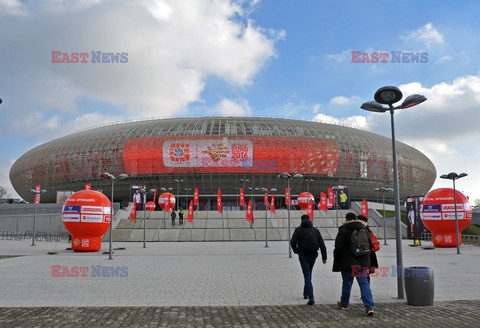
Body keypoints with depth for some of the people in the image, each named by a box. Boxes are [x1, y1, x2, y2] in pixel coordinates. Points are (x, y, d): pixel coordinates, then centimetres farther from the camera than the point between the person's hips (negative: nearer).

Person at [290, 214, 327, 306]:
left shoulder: (298, 230, -2)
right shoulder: (315, 230, 7)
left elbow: (293, 242, -13)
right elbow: (322, 244, 2)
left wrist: (296, 251, 6)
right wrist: (324, 257, 5)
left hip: (303, 256, -4)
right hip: (313, 256, 4)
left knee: (307, 276, -5)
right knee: (308, 275, 22)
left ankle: (311, 297, -16)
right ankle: (306, 293, 34)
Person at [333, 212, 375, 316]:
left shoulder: (343, 230, -9)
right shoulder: (364, 230, 8)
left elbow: (338, 248, -10)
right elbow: (370, 246, 14)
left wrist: (337, 263, -1)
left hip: (348, 262, -4)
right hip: (363, 263, 4)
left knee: (347, 283, 11)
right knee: (364, 283, 3)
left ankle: (344, 303, 27)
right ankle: (369, 306, -9)